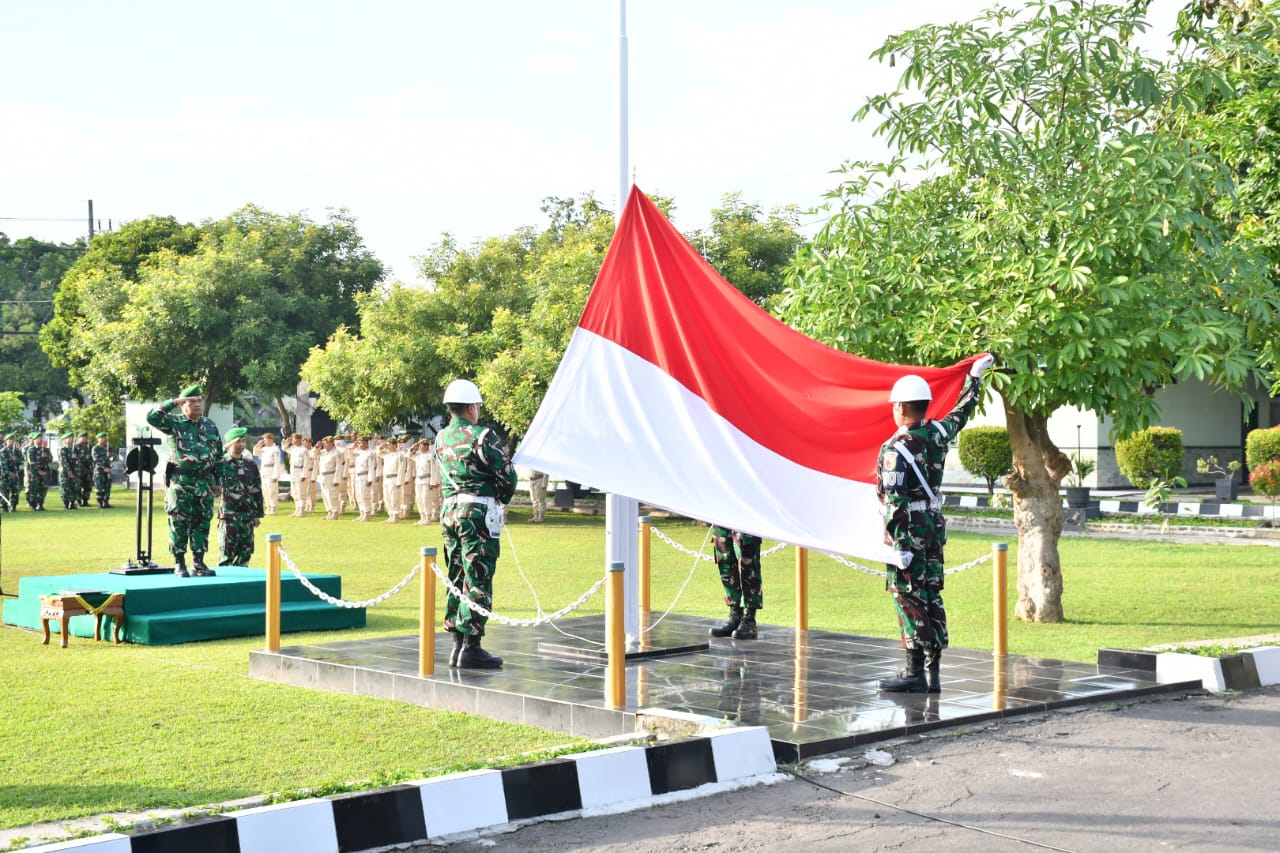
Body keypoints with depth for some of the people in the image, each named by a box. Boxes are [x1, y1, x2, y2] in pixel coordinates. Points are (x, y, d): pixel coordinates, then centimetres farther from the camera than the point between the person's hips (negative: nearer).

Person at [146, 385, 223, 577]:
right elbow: (152, 417, -17)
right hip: (180, 482, -4)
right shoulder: (175, 423, -1)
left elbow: (218, 455, 17)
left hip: (205, 482, 4)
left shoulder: (210, 425, 13)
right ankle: (179, 563, 5)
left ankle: (198, 563, 12)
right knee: (179, 523, -2)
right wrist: (174, 402, -15)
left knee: (202, 523, 5)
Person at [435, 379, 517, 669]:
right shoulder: (482, 437, -12)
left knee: (457, 578, 13)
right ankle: (471, 648, -6)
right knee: (478, 580, -5)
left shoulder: (441, 439, 10)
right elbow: (508, 474, -11)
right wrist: (502, 499, 9)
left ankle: (458, 644, 17)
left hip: (450, 510, 7)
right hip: (479, 512, -7)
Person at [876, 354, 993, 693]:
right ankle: (932, 673, 14)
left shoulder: (895, 448, -15)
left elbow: (895, 501, -20)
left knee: (908, 597, -4)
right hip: (934, 526, 7)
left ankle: (915, 672, -4)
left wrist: (900, 545, -20)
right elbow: (962, 412, 24)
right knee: (931, 596, 10)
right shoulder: (938, 434, 3)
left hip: (909, 530, -7)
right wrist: (975, 376, 39)